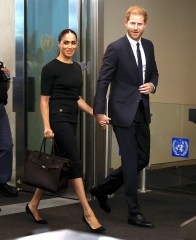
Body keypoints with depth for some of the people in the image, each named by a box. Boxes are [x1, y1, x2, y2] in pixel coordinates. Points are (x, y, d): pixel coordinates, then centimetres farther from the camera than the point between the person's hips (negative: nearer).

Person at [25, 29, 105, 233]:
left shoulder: (77, 68, 14)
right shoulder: (50, 68, -8)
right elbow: (44, 100, -9)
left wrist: (95, 113, 8)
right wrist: (47, 126, -18)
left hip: (71, 120, 8)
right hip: (59, 119, -8)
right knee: (75, 163, -10)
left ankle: (34, 204, 23)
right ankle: (87, 212, -5)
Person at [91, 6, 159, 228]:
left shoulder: (148, 45, 9)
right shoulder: (115, 48, -11)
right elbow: (103, 81, -11)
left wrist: (152, 85, -1)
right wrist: (99, 111, -15)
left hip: (142, 111, 7)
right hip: (123, 111, -7)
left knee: (142, 159, 11)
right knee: (131, 162, -3)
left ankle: (102, 189, 28)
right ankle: (134, 212, 9)